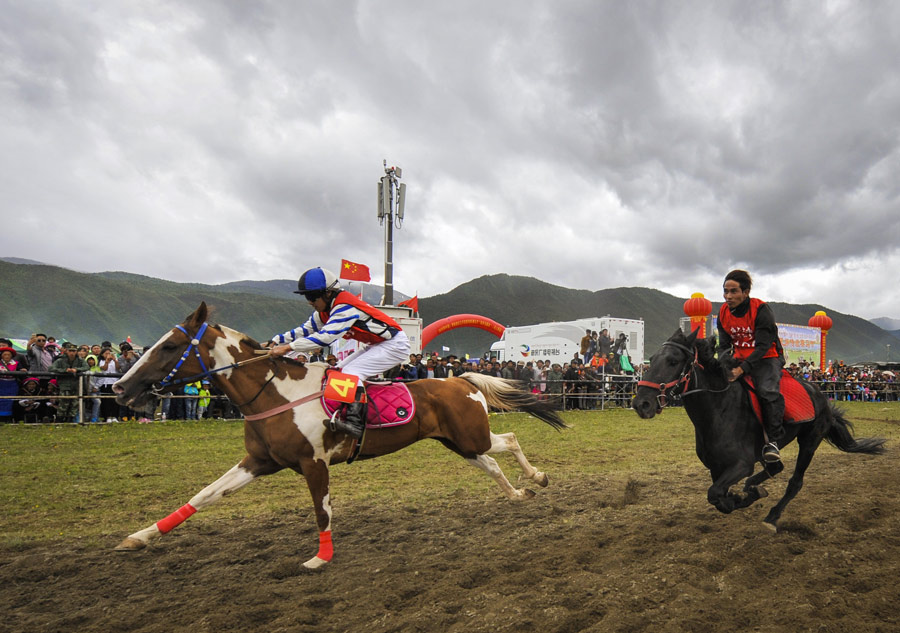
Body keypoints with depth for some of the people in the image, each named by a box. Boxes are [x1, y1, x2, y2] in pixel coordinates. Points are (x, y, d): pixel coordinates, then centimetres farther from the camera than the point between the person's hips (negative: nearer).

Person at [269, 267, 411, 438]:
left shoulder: (345, 307, -26)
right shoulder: (324, 310, 4)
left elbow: (326, 336, -34)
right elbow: (305, 330, 12)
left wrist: (288, 347, -34)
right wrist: (275, 341, 4)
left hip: (395, 344, -10)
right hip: (377, 345, 10)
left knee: (351, 371, -23)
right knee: (338, 371, 8)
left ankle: (355, 422, -29)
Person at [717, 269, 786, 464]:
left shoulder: (761, 310, -19)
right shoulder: (723, 312, -2)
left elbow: (763, 346, -23)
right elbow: (724, 345, 3)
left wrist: (742, 369, -34)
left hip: (767, 358, -5)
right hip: (739, 359, 5)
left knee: (768, 391, -29)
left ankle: (773, 440, -22)